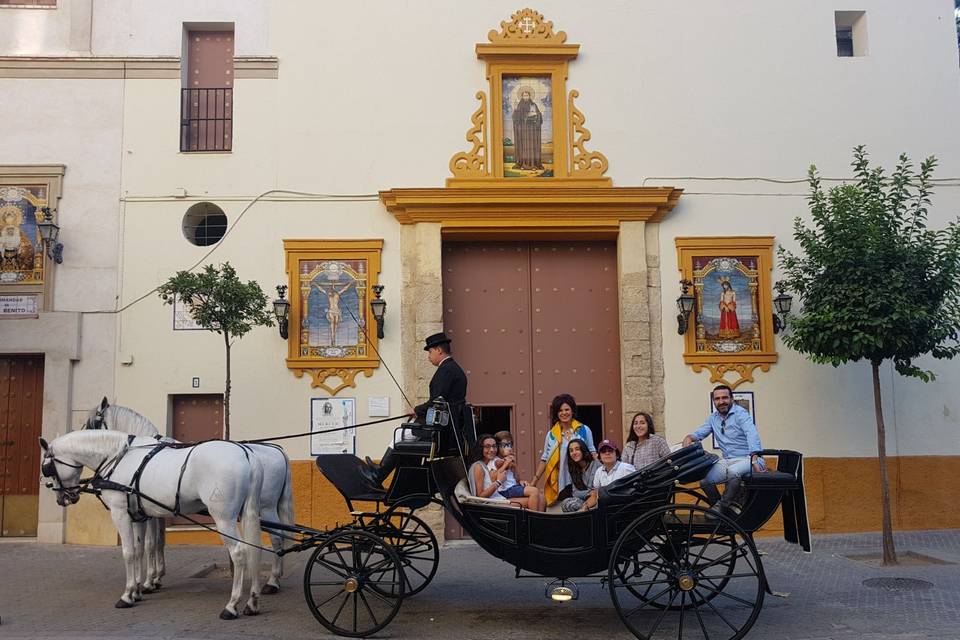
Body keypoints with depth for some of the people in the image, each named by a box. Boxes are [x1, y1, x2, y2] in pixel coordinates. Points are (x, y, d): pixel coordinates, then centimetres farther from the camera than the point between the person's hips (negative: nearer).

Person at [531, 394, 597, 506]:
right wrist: (534, 481, 5)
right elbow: (544, 459, 12)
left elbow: (592, 453, 10)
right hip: (560, 482, 1)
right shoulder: (551, 434, 9)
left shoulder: (584, 430, 6)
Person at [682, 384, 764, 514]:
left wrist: (754, 459, -36)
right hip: (728, 460, 6)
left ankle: (723, 505, -13)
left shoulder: (740, 413, -7)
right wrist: (689, 437, -13)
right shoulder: (713, 418, 15)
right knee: (704, 479, -18)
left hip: (748, 458, -6)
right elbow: (699, 433, 13)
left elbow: (752, 435, -21)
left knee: (733, 471, -37)